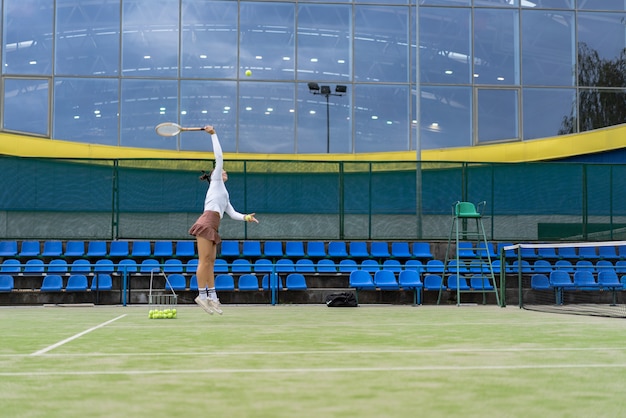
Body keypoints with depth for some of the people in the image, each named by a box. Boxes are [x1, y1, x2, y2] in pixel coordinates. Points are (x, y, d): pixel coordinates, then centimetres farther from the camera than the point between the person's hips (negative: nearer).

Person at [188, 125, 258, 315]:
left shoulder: (224, 195, 33)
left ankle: (212, 296, 4)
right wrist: (213, 134, 8)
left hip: (213, 227, 8)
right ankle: (202, 295, -12)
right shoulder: (216, 182, 13)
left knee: (210, 262, 5)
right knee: (204, 261, -10)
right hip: (206, 223, -8)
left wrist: (246, 217, 12)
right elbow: (219, 157, 6)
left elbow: (233, 213, 27)